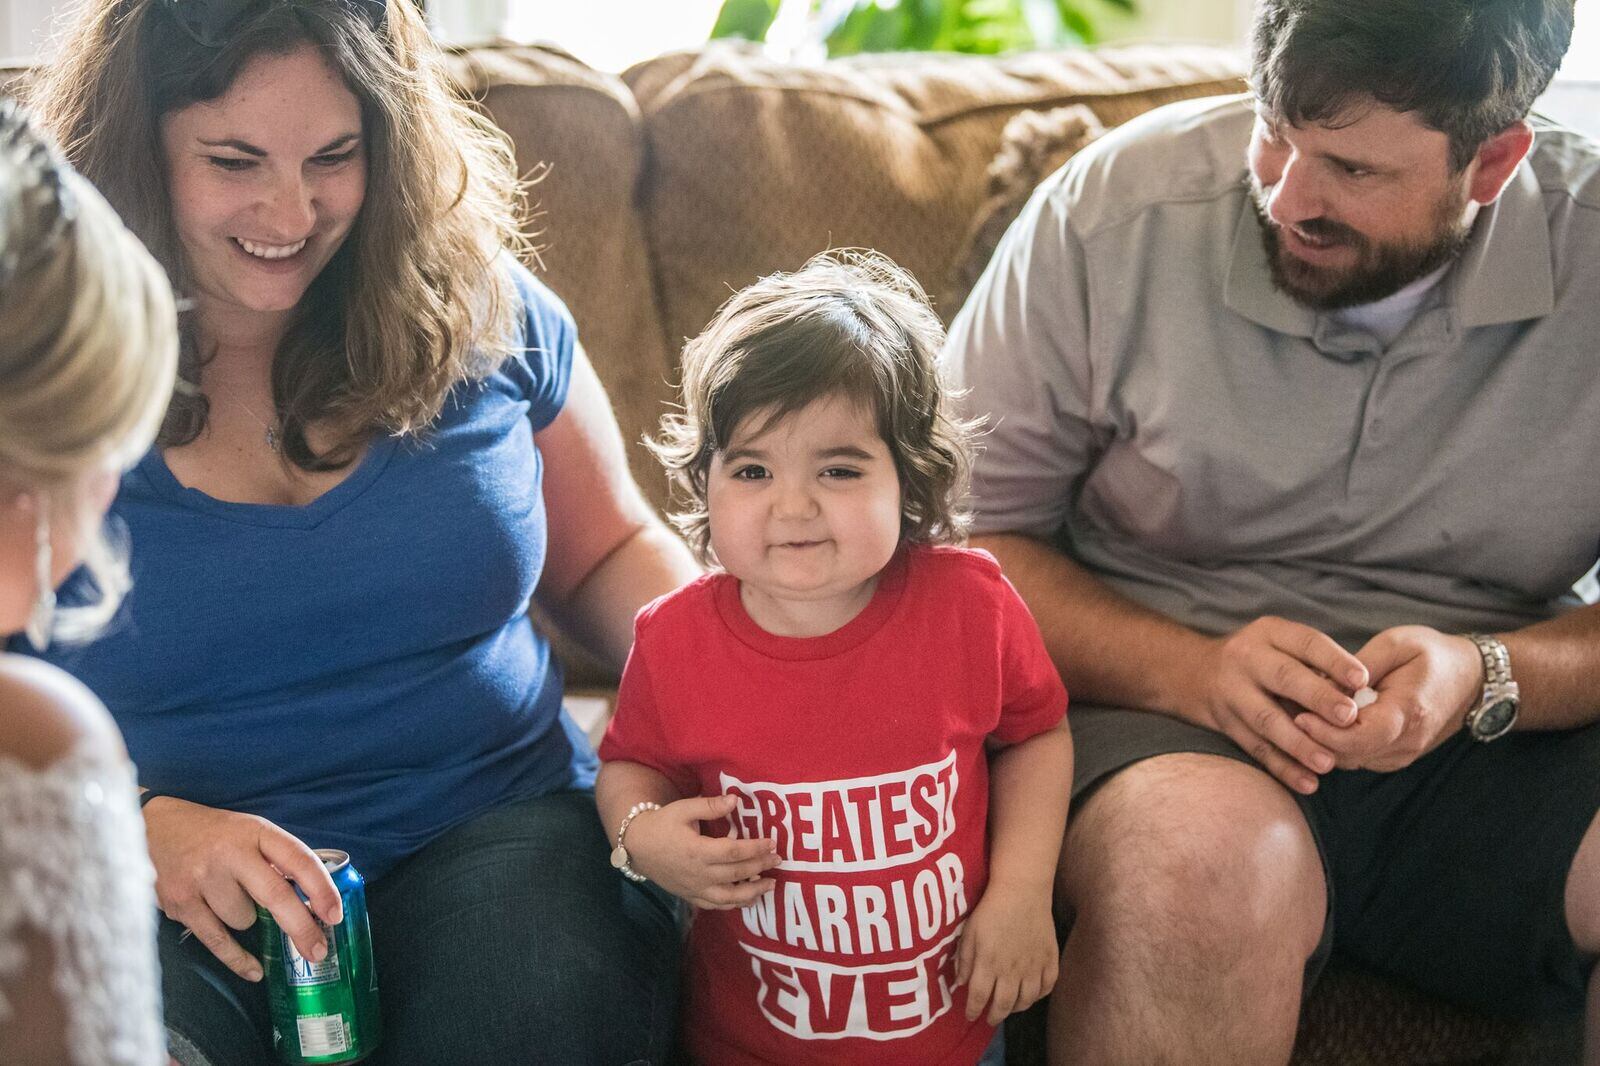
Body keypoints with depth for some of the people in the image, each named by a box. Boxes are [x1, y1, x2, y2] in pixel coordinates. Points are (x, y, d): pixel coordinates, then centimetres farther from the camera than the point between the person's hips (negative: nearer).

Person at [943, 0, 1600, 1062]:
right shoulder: (1112, 214, -8)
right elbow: (960, 531, -5)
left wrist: (1486, 678, -22)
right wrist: (1187, 668, -21)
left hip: (1499, 733, 2)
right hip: (1155, 698, -1)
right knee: (1206, 856, -36)